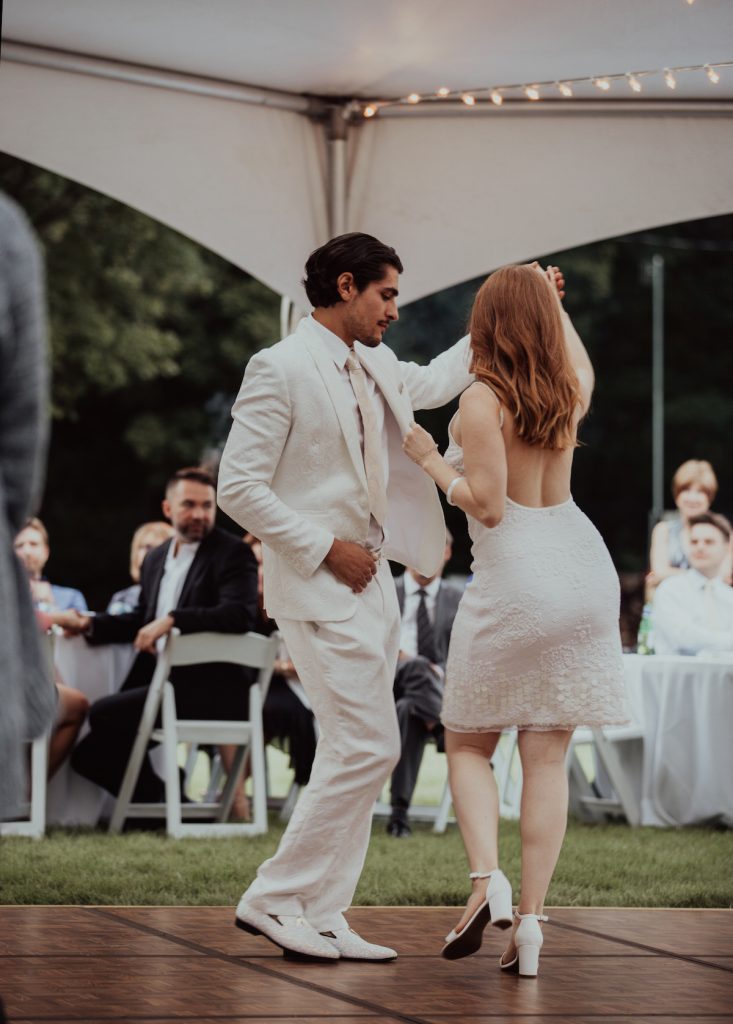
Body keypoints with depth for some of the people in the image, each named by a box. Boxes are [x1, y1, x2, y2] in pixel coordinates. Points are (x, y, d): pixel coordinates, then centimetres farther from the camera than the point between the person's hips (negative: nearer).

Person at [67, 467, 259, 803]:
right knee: (88, 755, 6)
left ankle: (162, 801, -6)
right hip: (162, 679, 9)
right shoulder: (157, 558, 17)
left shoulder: (233, 553, -6)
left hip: (211, 687, -8)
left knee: (104, 713, -22)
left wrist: (172, 620, -29)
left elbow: (241, 613, -22)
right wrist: (92, 625, 10)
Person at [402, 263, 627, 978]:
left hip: (513, 583, -5)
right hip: (583, 569, 5)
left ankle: (487, 879, -11)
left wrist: (432, 461, -2)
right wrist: (554, 299, 47)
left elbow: (488, 505, -16)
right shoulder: (571, 392, 7)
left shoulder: (481, 400, -12)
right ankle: (531, 919, 1)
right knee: (547, 757, 6)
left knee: (466, 743, 11)